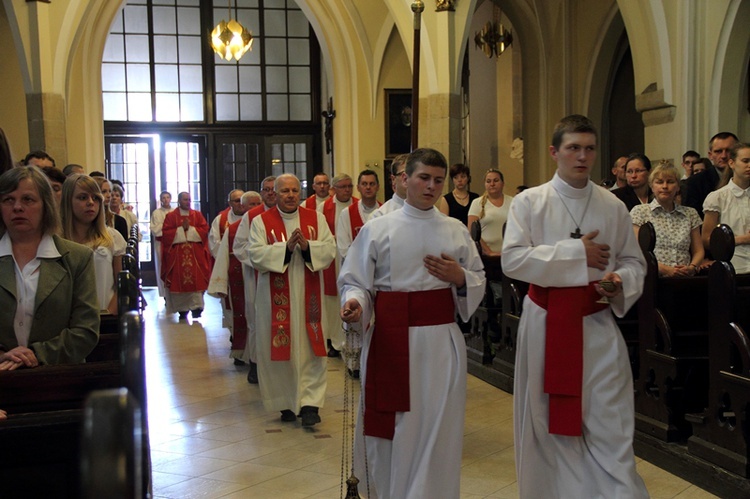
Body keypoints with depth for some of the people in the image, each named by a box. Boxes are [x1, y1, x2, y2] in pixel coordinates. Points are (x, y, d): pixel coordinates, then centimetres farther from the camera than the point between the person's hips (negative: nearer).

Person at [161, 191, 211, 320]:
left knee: (196, 280, -8)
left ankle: (196, 308, -9)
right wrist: (182, 229, -9)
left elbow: (204, 230, 2)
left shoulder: (197, 215, 13)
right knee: (179, 281, -2)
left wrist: (190, 228, -8)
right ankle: (182, 310, 6)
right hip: (177, 255, -1)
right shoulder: (171, 216, 8)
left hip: (195, 255, 1)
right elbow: (166, 233, -3)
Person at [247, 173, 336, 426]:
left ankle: (310, 402, 1)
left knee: (311, 350, -3)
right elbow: (256, 255, -9)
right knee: (280, 348, 3)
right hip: (276, 298, -1)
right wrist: (286, 247, -19)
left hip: (308, 296, 1)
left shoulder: (316, 218, 7)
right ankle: (286, 402, 16)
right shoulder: (261, 221, 2)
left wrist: (307, 246, -18)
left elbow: (330, 249, -1)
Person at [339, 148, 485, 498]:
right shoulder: (377, 229, 1)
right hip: (391, 341, -1)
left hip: (441, 341, 2)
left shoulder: (456, 230, 8)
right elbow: (355, 282, 1)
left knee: (436, 432, 3)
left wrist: (460, 278, -8)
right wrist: (354, 304, -20)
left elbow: (479, 283, 13)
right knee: (390, 431, 4)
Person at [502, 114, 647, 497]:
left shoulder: (613, 207, 4)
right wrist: (576, 254, -16)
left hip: (597, 322, 1)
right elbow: (512, 259, -12)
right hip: (546, 321, -1)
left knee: (609, 421, -3)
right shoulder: (529, 202, -2)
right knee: (547, 421, 10)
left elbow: (634, 261, 12)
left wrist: (620, 280, -11)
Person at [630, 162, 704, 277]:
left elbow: (698, 251, 19)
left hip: (684, 279, 2)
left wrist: (692, 267, -3)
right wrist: (664, 269, -12)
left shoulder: (690, 214, 20)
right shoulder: (639, 211, 9)